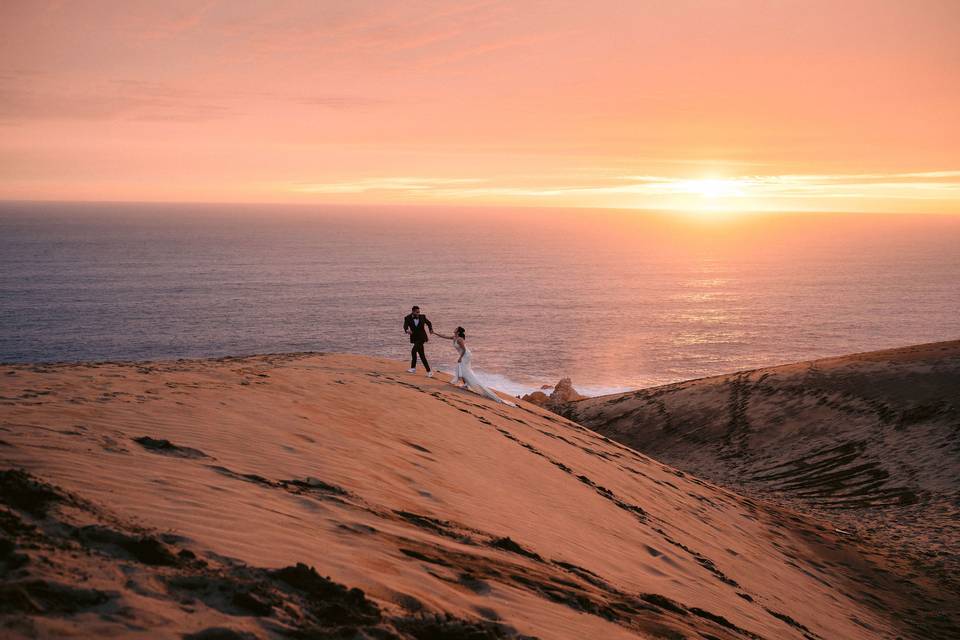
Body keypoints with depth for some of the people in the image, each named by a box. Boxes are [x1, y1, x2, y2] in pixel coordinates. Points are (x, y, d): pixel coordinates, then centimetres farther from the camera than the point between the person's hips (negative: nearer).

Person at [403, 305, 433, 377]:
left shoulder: (422, 317, -5)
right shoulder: (408, 318, -9)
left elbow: (429, 323, 10)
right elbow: (405, 326, -25)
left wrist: (431, 329, -10)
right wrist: (407, 330, -48)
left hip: (422, 338, -2)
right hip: (415, 338, 2)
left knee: (414, 350, -20)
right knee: (421, 355, 7)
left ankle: (413, 368, -12)